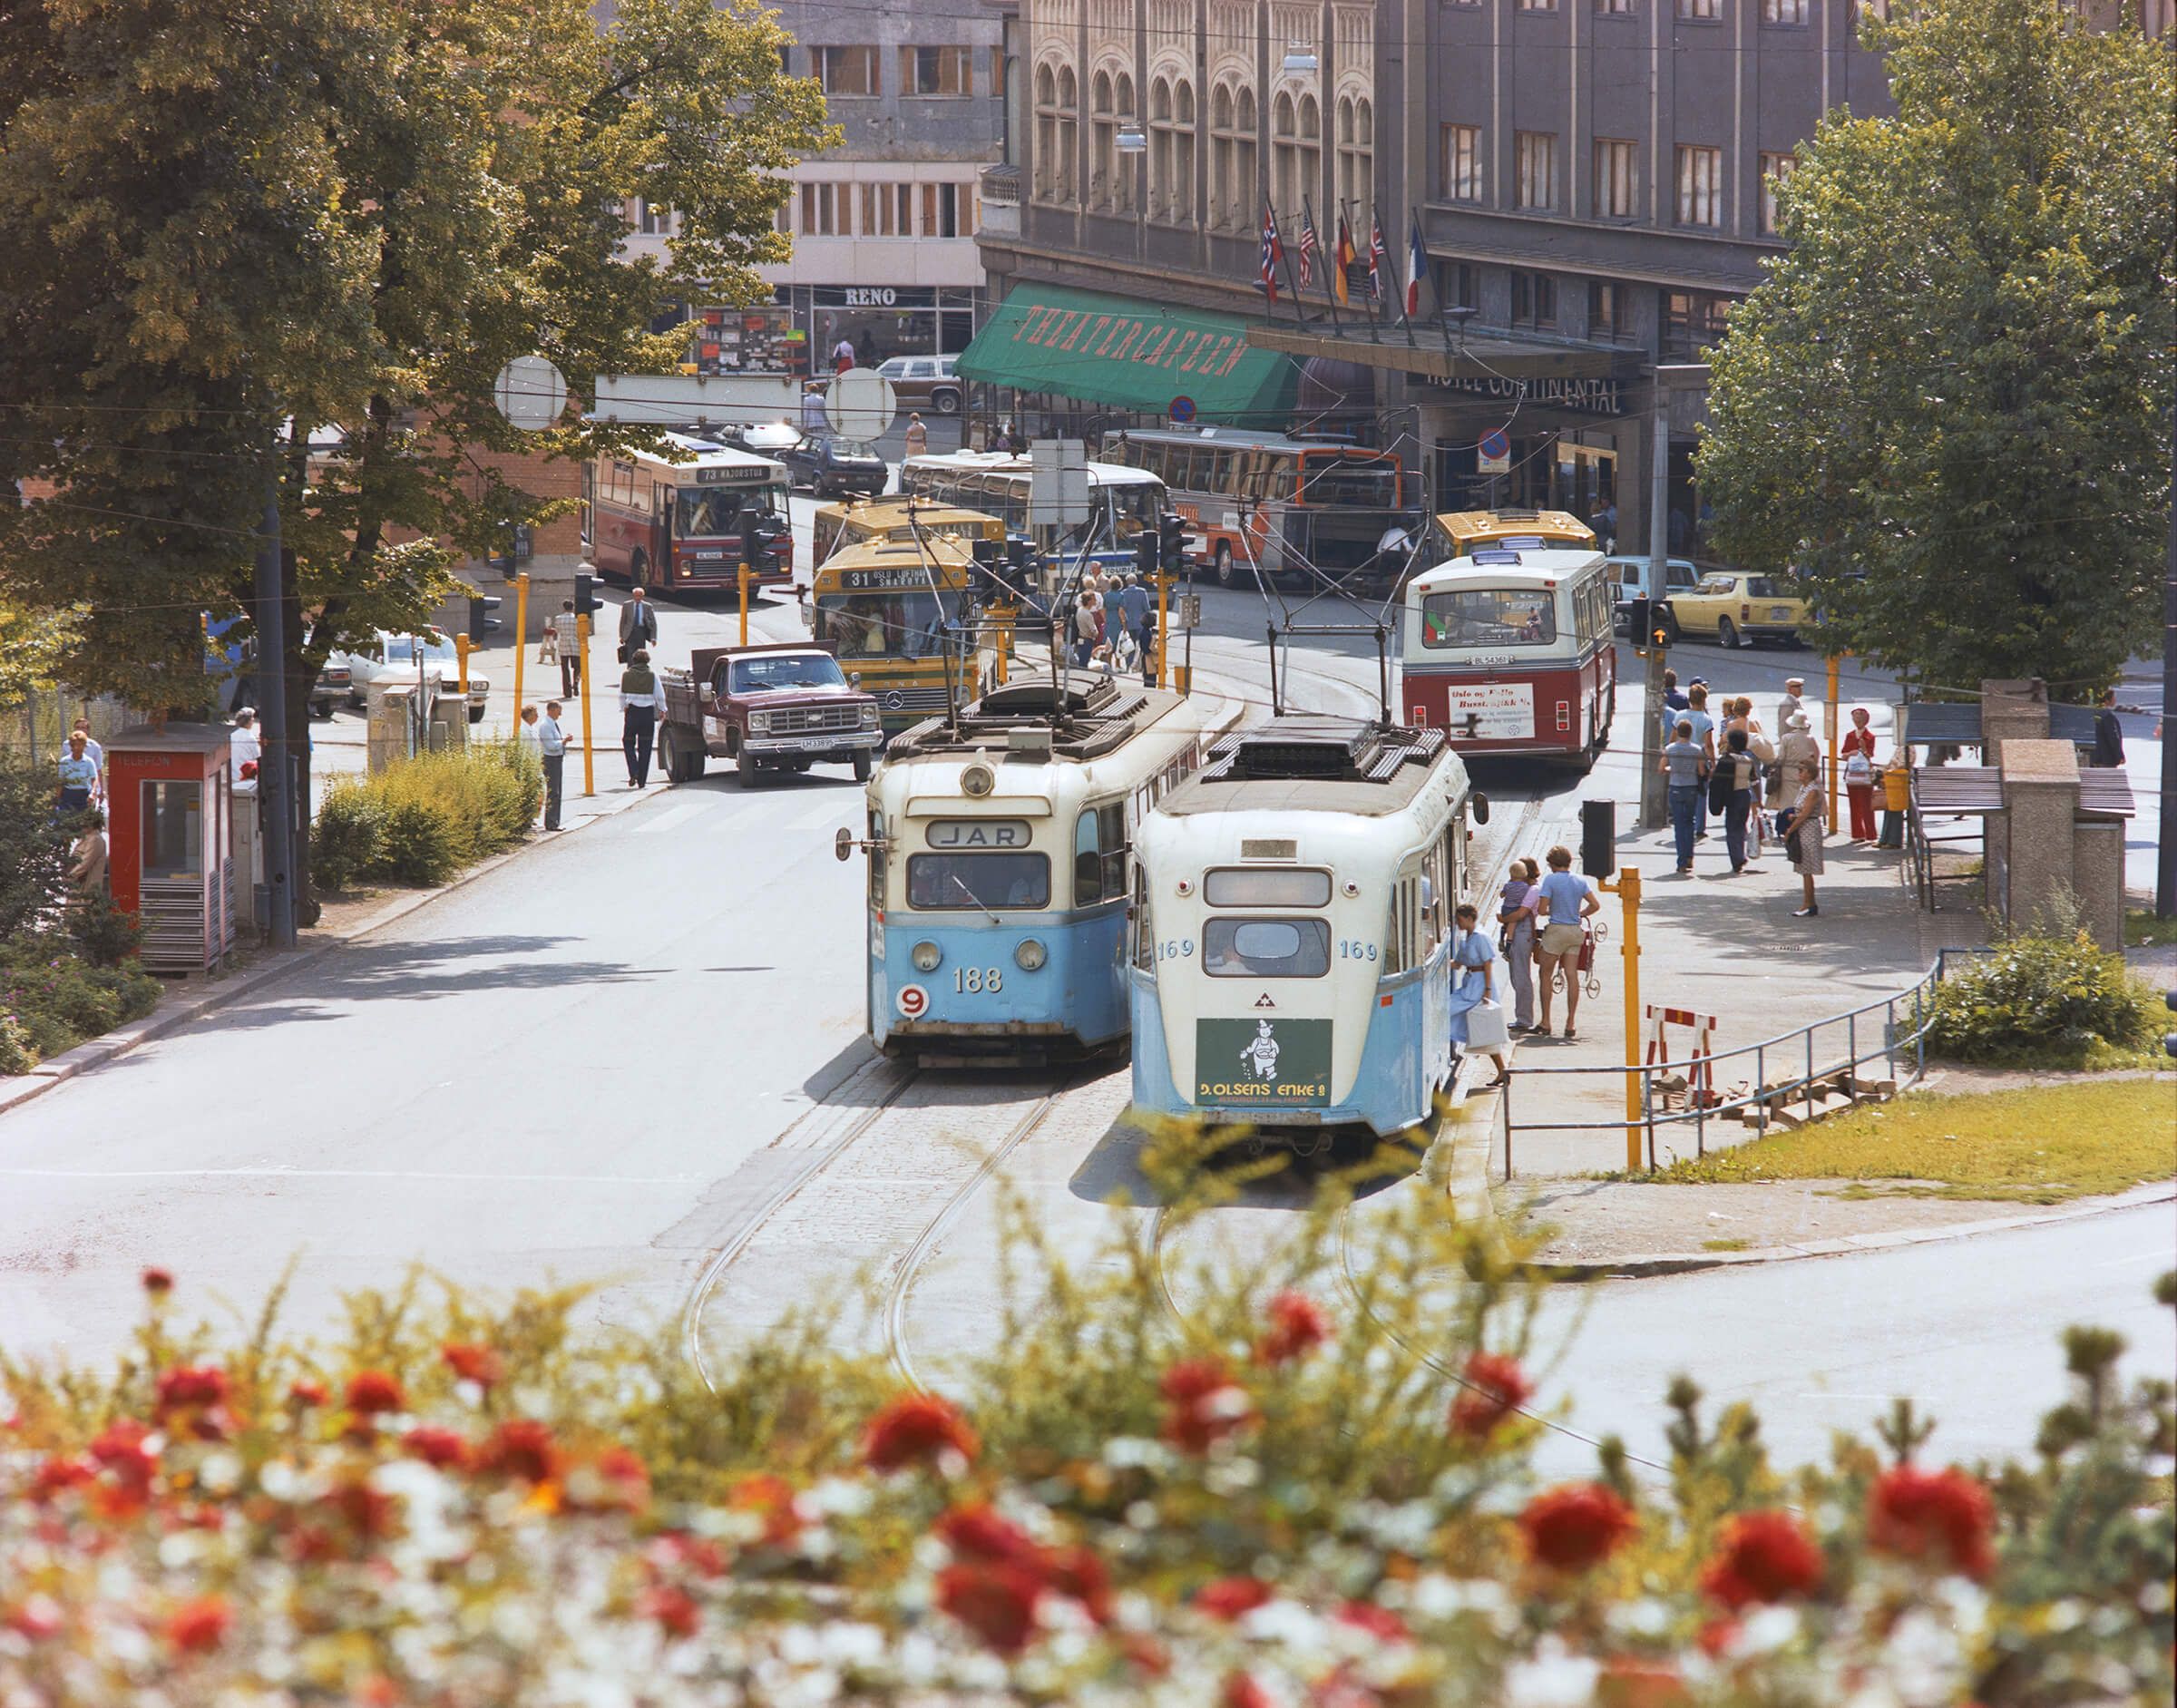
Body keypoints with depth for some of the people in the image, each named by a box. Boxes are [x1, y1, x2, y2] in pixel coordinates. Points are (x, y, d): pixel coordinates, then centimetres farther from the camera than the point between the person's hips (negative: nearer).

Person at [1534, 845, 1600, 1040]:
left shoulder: (1551, 880, -9)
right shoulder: (1580, 882, 5)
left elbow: (1542, 910, -12)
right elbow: (1595, 905, 2)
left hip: (1556, 930, -5)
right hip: (1575, 931, 5)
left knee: (1546, 975, 7)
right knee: (1572, 976, 4)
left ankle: (1545, 1023, 7)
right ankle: (1570, 1025, 3)